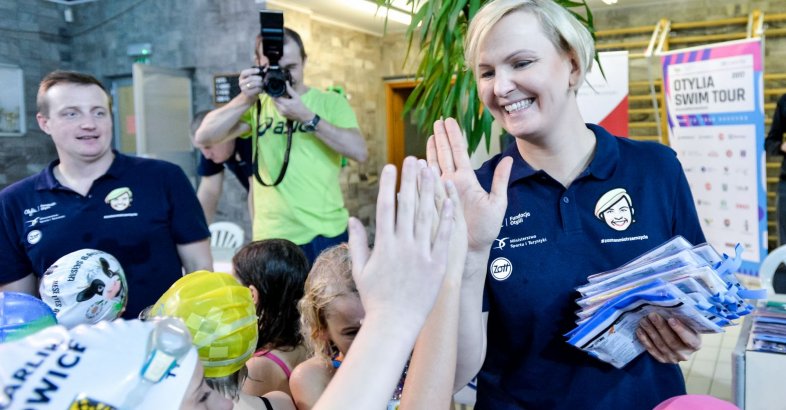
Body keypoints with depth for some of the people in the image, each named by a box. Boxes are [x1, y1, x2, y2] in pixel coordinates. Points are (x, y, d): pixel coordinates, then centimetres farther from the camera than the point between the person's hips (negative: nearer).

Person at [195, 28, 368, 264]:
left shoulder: (330, 102, 2)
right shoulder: (256, 106, 7)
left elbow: (359, 152, -13)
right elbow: (204, 138, -4)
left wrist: (306, 116, -20)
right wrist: (245, 99, -16)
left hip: (327, 235, -1)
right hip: (271, 238, 1)